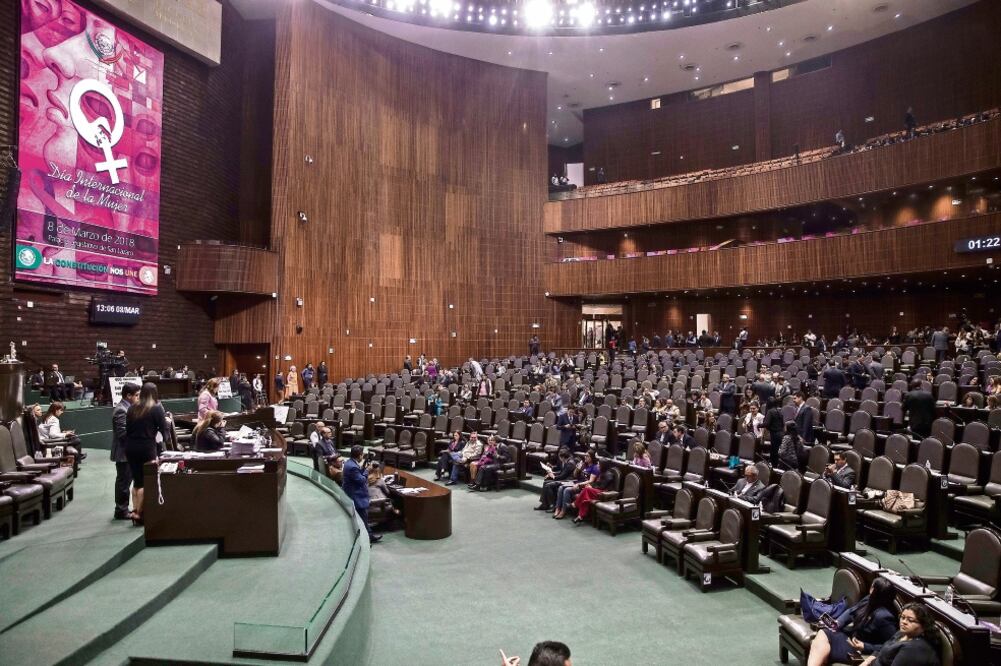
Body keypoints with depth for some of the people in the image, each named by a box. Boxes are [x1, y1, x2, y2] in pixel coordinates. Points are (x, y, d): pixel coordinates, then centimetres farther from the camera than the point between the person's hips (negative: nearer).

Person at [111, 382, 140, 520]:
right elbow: (123, 433, -24)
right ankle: (121, 511, 6)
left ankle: (122, 508, 25)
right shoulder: (121, 410, -19)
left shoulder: (126, 408, 12)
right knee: (123, 481, -2)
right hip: (123, 453, -10)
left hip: (127, 452, 10)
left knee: (124, 481, 16)